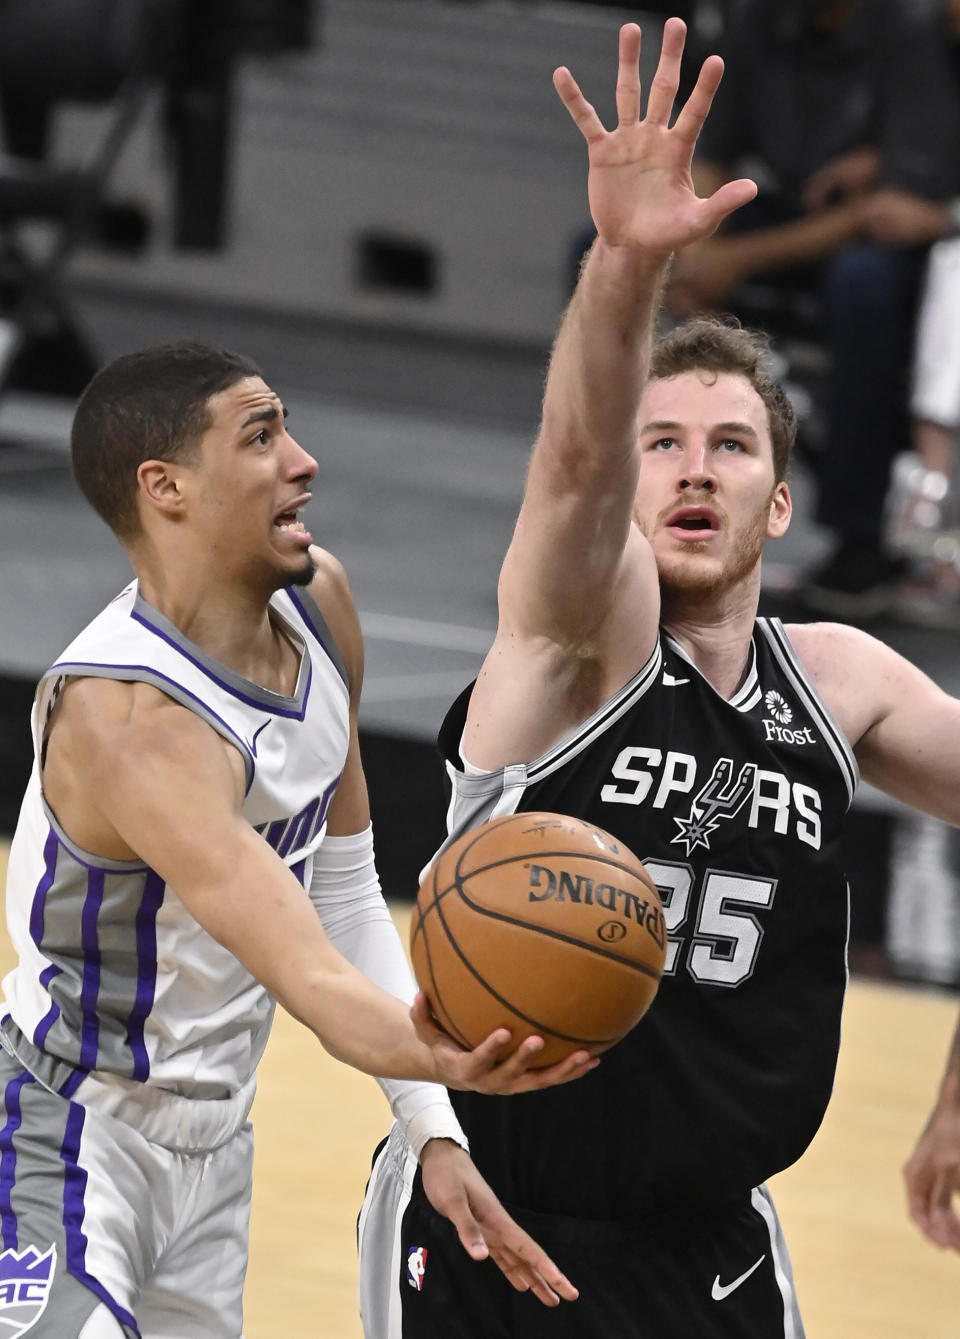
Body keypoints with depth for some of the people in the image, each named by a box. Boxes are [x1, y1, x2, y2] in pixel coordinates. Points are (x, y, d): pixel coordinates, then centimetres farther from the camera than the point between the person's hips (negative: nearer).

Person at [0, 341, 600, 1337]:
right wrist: (435, 1059, -60)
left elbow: (343, 893, 9)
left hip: (213, 1143, 9)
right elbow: (307, 976, -40)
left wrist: (434, 1130, 2)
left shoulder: (319, 607, -2)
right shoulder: (126, 716, -29)